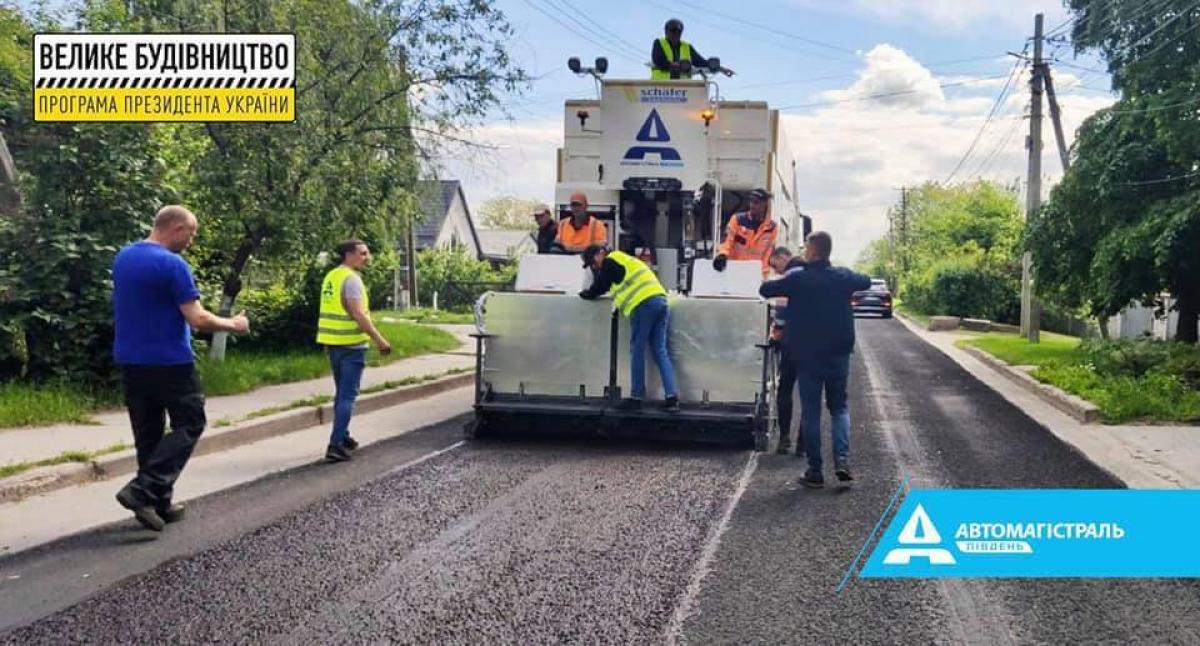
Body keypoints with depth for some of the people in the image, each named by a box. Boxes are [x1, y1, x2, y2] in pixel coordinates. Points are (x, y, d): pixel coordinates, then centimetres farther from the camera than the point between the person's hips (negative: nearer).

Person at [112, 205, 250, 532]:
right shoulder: (173, 264, -16)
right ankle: (142, 490, -10)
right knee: (189, 425, 3)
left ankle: (159, 503, 16)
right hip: (169, 362, -8)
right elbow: (197, 319, -18)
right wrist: (232, 325, -3)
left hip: (130, 361, 8)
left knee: (147, 432, 13)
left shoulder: (122, 257, 10)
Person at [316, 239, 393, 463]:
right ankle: (335, 445, -11)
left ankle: (343, 438, 28)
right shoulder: (351, 278, -16)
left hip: (333, 342, 9)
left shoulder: (331, 276, 12)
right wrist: (379, 339, -19)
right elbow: (358, 314, -22)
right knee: (348, 395, -7)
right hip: (351, 343, -9)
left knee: (341, 392, 19)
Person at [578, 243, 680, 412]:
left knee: (637, 351, 0)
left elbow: (598, 289, 11)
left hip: (644, 304, -8)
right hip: (660, 299, 8)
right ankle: (672, 397, -3)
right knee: (660, 351, 6)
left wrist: (584, 294, 28)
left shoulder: (610, 261, 6)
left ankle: (636, 397, 2)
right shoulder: (624, 260, 32)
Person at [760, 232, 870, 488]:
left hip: (807, 355, -3)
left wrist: (782, 283, 13)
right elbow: (866, 281, 19)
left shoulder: (797, 279, -12)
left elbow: (765, 290, -6)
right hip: (839, 355, 3)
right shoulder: (843, 277, 0)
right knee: (839, 407, 15)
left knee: (810, 412, 5)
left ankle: (815, 471, 5)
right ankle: (842, 460, -3)